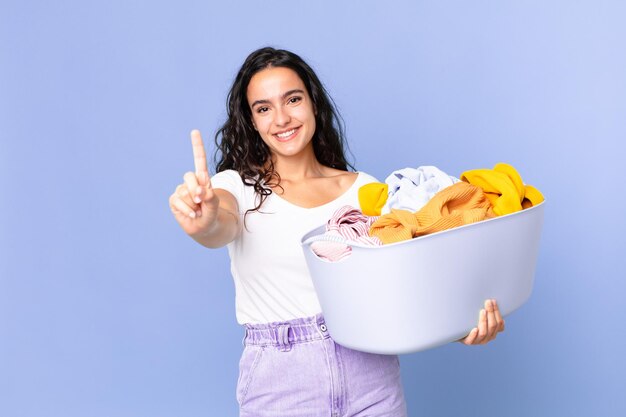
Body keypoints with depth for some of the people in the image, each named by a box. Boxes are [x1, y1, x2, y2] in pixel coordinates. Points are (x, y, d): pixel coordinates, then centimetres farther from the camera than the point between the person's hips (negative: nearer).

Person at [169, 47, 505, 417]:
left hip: (371, 375, 2)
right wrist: (203, 222, -47)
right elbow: (223, 225, -24)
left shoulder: (364, 189, 5)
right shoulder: (239, 186, -1)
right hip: (279, 382, -1)